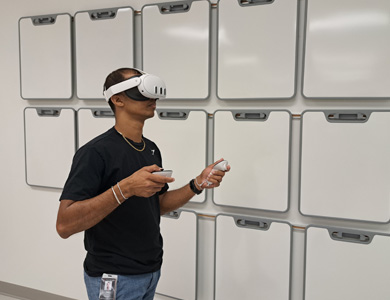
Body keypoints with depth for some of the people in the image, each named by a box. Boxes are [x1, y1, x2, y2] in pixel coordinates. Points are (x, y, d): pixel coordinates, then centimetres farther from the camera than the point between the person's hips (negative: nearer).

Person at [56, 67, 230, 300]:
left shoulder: (151, 149, 5)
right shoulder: (96, 152, -19)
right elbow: (65, 225, -26)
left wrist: (198, 184, -3)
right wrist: (125, 188, -35)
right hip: (114, 279, -7)